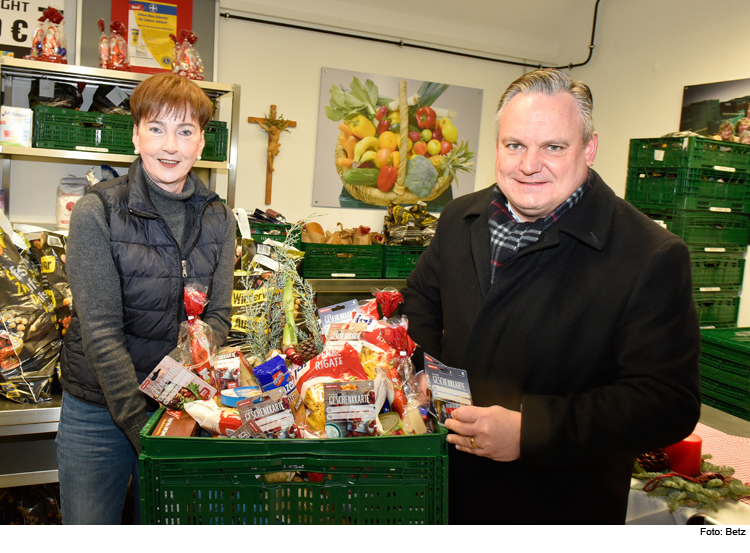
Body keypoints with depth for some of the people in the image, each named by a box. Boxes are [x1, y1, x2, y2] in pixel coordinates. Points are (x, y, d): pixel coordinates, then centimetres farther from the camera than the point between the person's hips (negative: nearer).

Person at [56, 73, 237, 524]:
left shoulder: (218, 218, 0)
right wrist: (142, 426, -21)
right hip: (100, 407, -3)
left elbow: (218, 316, -1)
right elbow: (101, 332, -16)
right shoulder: (97, 212, -12)